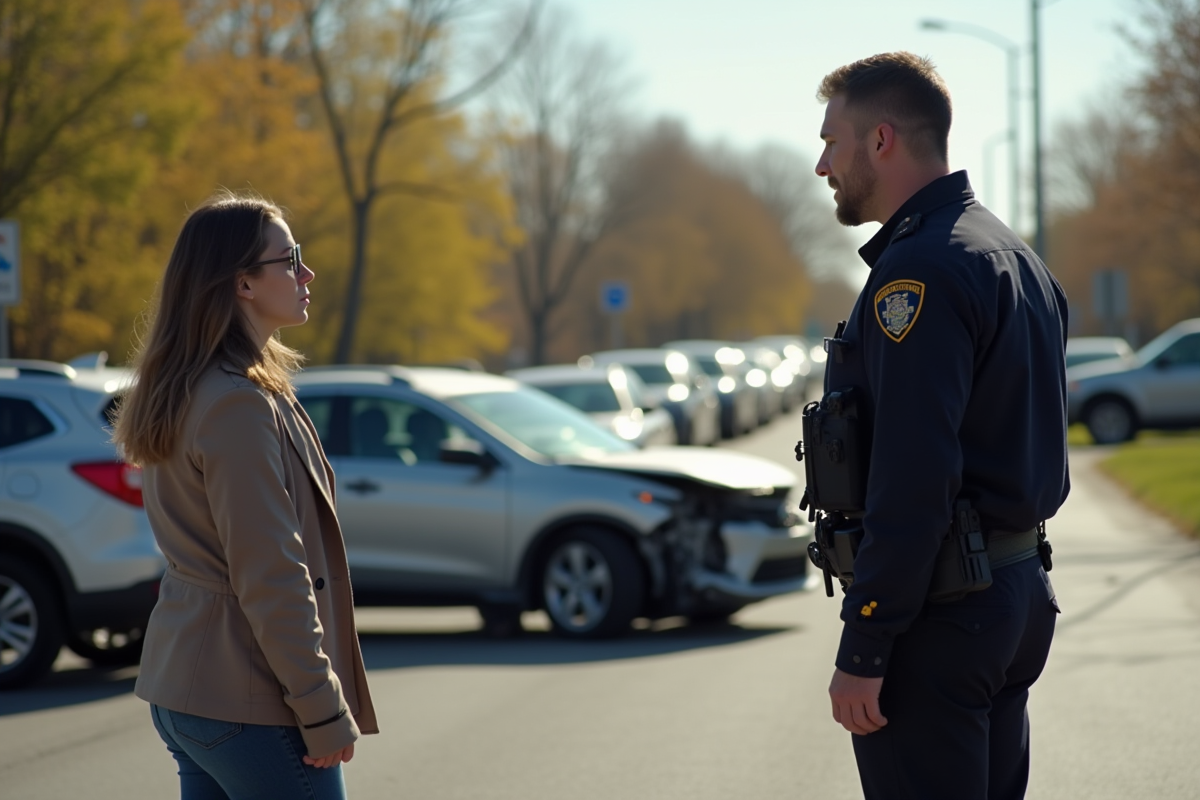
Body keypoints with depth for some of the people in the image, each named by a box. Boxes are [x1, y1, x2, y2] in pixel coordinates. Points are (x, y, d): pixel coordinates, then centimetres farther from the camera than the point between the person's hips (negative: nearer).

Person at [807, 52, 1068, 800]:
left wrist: (862, 650, -20)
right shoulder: (1016, 257, 15)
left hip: (938, 616, -10)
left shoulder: (920, 271, -17)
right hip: (1020, 591, 10)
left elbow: (912, 480, -22)